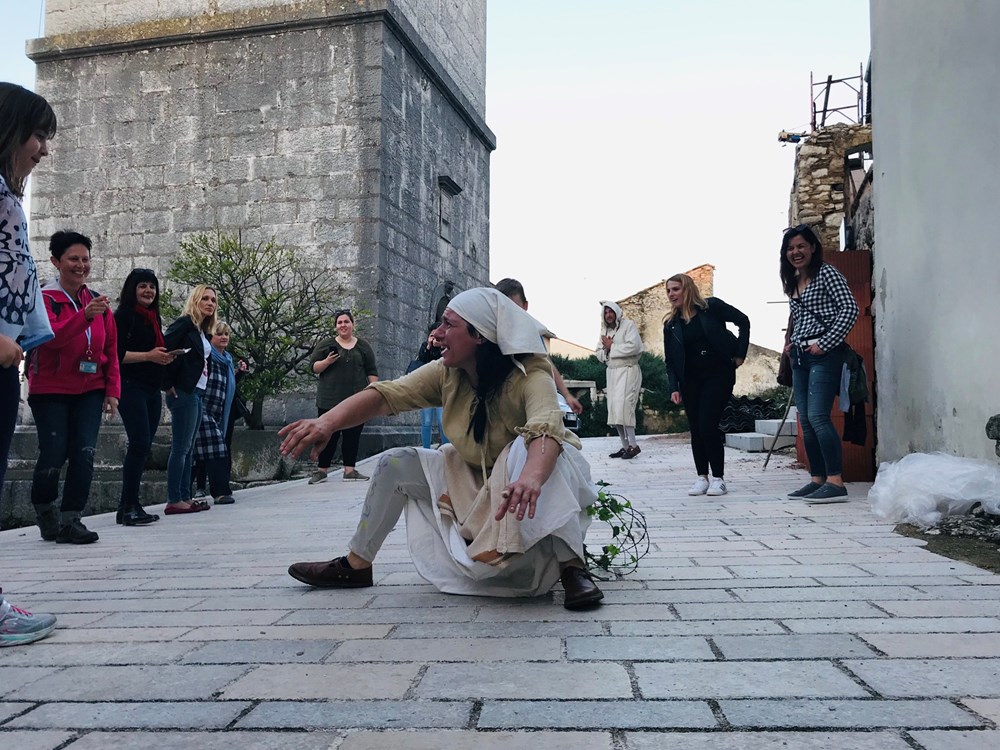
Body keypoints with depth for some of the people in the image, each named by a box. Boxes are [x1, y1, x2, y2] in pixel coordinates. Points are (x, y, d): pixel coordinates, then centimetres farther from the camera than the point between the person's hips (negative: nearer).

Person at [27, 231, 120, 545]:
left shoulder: (98, 302, 9)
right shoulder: (45, 299, -6)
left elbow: (111, 349, 10)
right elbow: (51, 336, -24)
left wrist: (112, 389, 3)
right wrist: (85, 315, -38)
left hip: (89, 391, 4)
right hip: (50, 391, -3)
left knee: (84, 454, -8)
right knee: (53, 455, -4)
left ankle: (71, 520, -1)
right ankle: (45, 515, 21)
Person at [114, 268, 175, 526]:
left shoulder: (153, 318, 18)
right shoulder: (124, 315, -4)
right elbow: (117, 353, -12)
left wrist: (164, 357, 4)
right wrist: (148, 355, -17)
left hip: (152, 390, 8)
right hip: (132, 387, -8)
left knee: (143, 446, 6)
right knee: (140, 443, -15)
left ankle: (128, 507, 11)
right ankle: (129, 506, -9)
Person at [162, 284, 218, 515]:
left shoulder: (202, 331, 18)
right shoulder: (185, 323, -8)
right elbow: (164, 349, -18)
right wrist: (168, 384, -15)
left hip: (196, 393, 9)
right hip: (183, 392, -9)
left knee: (187, 449, 10)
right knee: (181, 447, -7)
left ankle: (185, 498, 15)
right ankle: (174, 501, -4)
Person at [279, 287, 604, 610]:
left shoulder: (529, 377, -27)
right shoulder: (446, 374, -12)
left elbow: (546, 429, -46)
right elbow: (386, 395, -21)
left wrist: (531, 478, -68)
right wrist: (328, 421, -39)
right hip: (470, 481, 6)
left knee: (529, 448, -37)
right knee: (396, 463, -5)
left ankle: (571, 566, -30)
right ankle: (356, 565, 10)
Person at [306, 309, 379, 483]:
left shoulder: (363, 346, 10)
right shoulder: (326, 345, 6)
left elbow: (372, 371, 10)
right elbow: (314, 367, 2)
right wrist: (327, 361, -16)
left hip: (357, 401, 2)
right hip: (330, 401, -1)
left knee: (353, 436, 3)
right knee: (329, 436, 0)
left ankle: (350, 470, 10)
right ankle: (321, 471, 8)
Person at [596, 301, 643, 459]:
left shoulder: (628, 325, -4)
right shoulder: (605, 330, 18)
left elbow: (634, 346, -19)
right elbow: (599, 353, 16)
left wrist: (612, 347, -11)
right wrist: (605, 349, -7)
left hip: (628, 370, -7)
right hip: (612, 372, 8)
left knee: (622, 406, -18)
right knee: (614, 410, 4)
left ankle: (633, 445, -13)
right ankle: (625, 446, 9)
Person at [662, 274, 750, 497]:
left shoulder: (711, 307, -5)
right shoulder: (671, 324, 5)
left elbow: (743, 321, 0)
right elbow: (670, 360, 5)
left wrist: (740, 354, -4)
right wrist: (673, 387, -6)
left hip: (718, 375, -4)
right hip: (690, 380, 4)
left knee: (708, 425, -11)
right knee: (696, 429, 3)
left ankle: (718, 478, 2)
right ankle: (702, 477, 13)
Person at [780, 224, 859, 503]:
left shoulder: (826, 273, -4)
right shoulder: (792, 283, 19)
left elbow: (850, 309, -12)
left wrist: (824, 344, -16)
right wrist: (792, 343, 11)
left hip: (824, 354, -8)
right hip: (800, 355, 8)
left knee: (818, 417, -17)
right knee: (805, 420, 6)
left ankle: (836, 483, -16)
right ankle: (817, 479, 12)